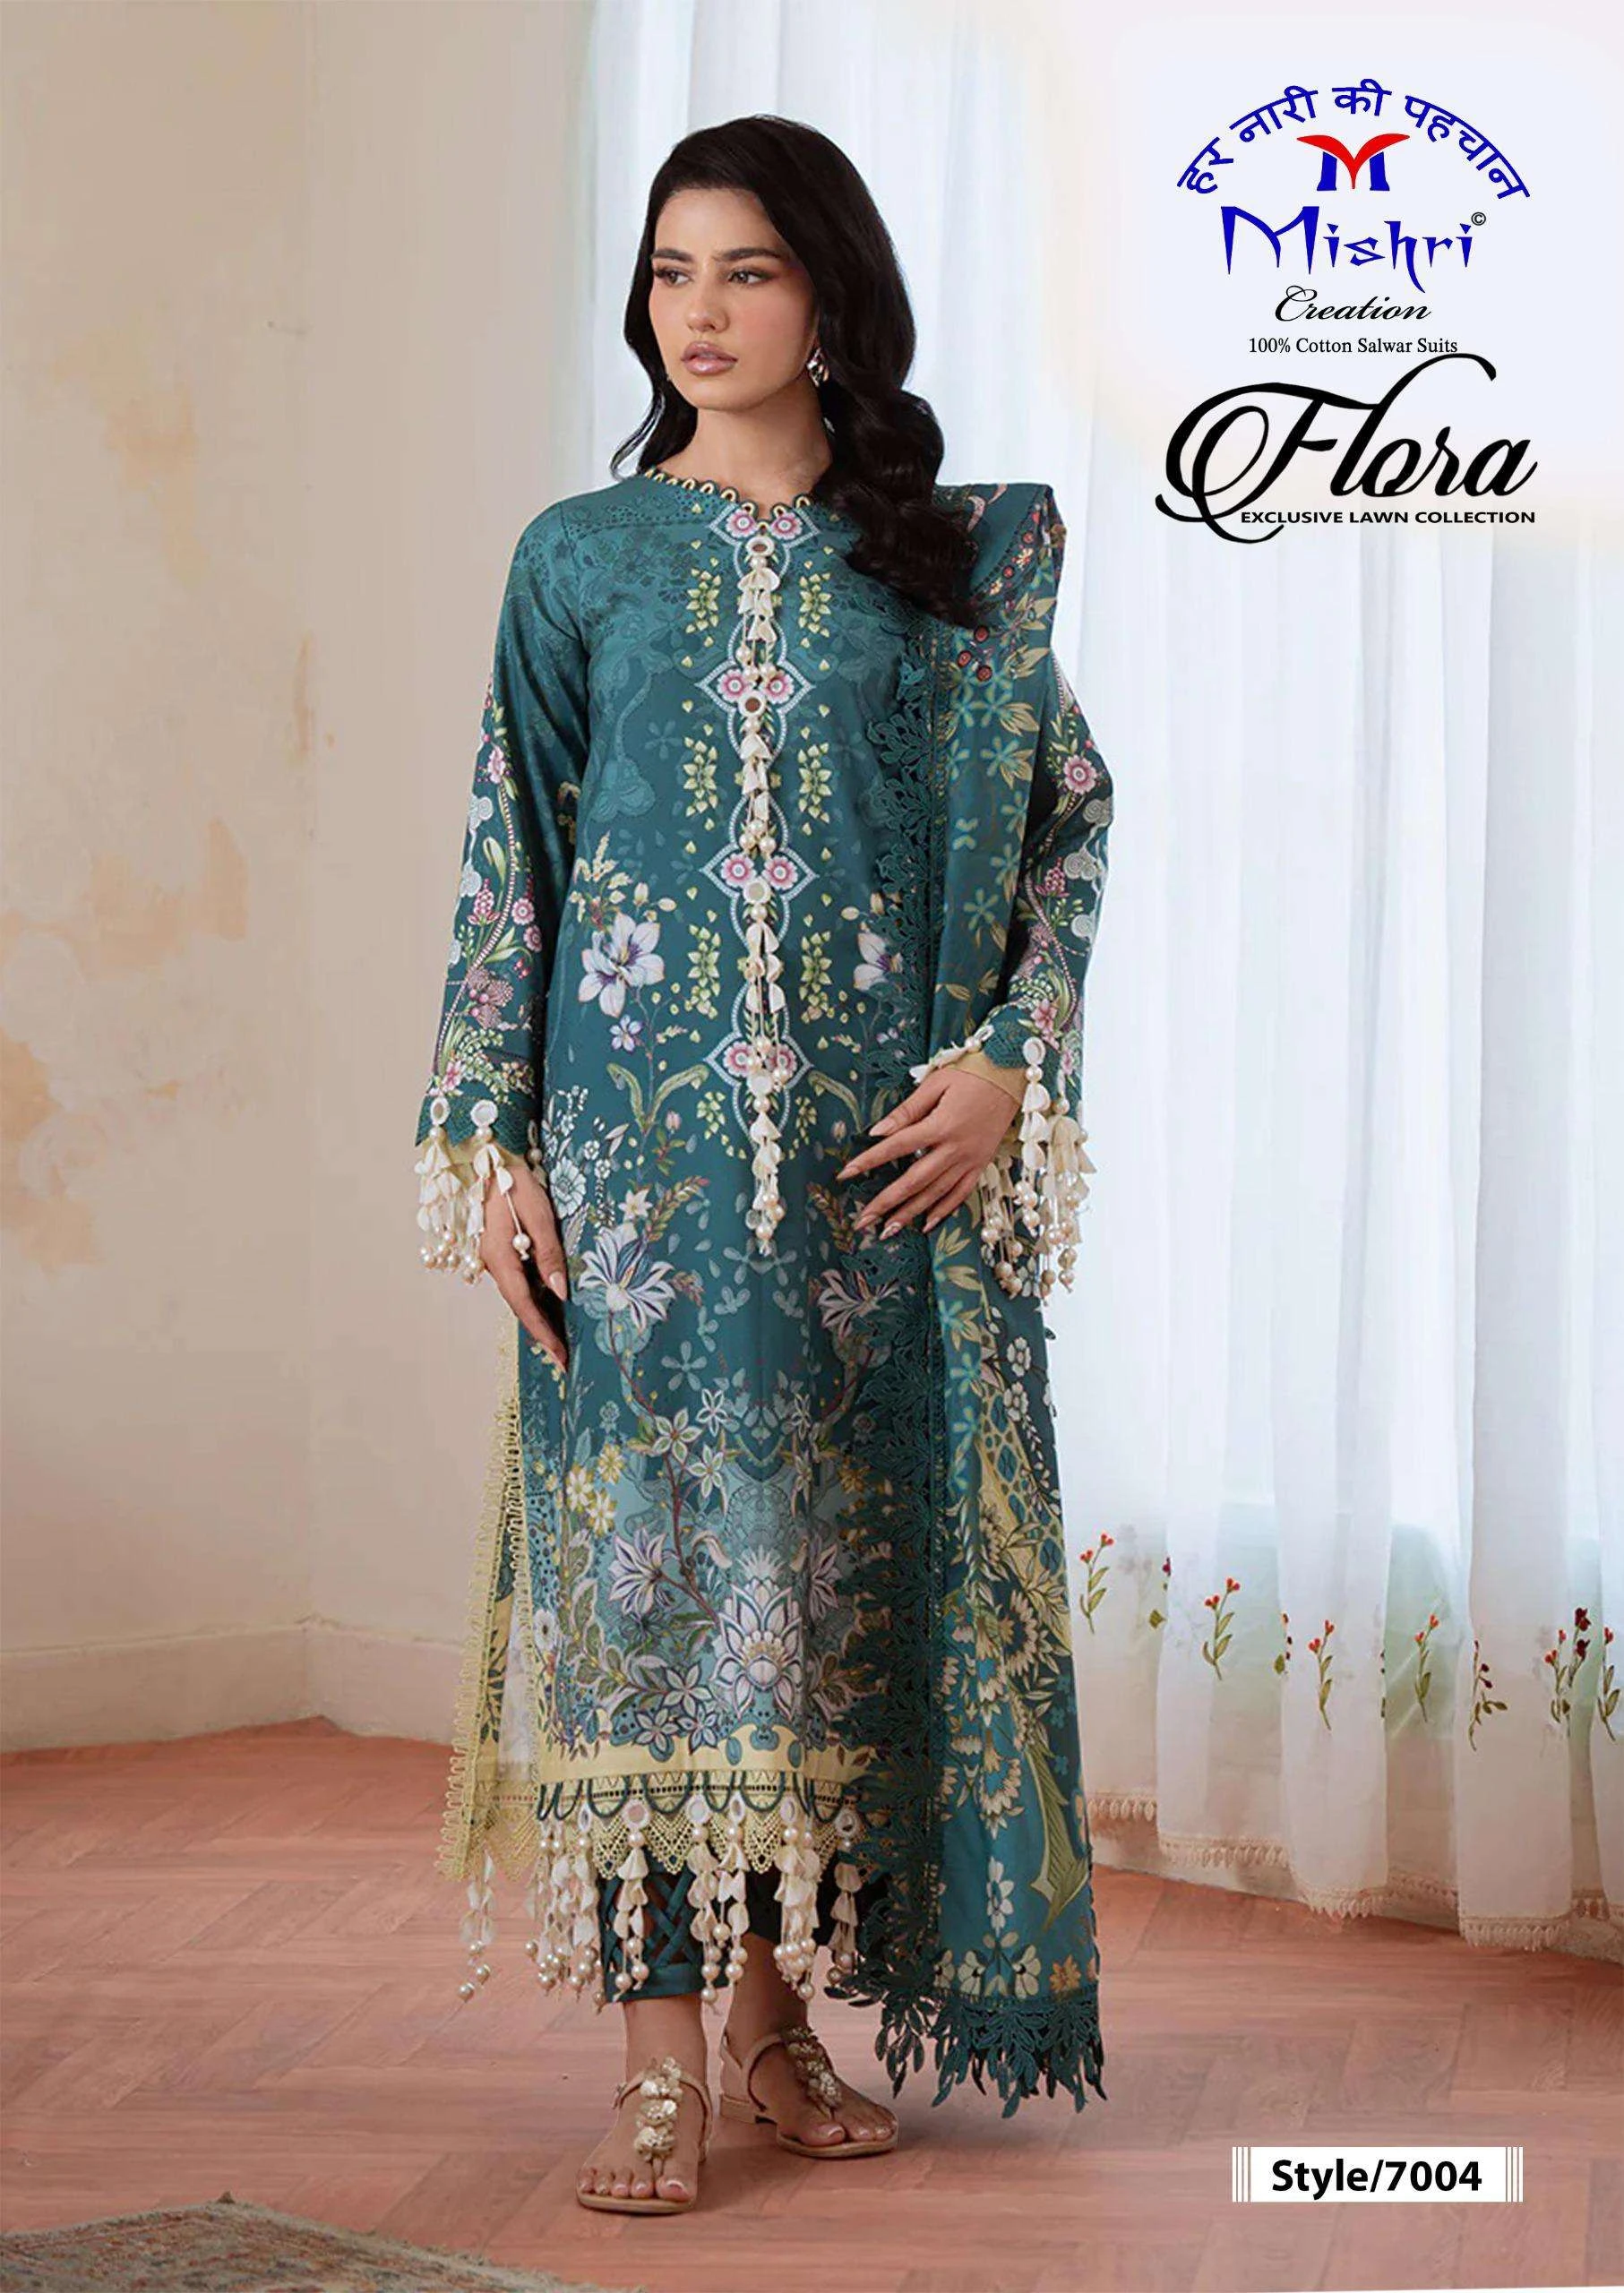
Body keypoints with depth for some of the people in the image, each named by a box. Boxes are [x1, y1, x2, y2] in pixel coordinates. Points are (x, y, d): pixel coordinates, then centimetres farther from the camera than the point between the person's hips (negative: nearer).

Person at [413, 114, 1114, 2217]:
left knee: (842, 1548, 4)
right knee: (649, 1537, -5)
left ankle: (778, 2012, 17)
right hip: (643, 1119, -1)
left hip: (885, 1134, 1)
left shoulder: (956, 556, 7)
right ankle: (661, 2063, -1)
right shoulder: (582, 556, 6)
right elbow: (510, 859, 4)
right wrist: (492, 1141, -2)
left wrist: (1008, 1061, -4)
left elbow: (1067, 822, 8)